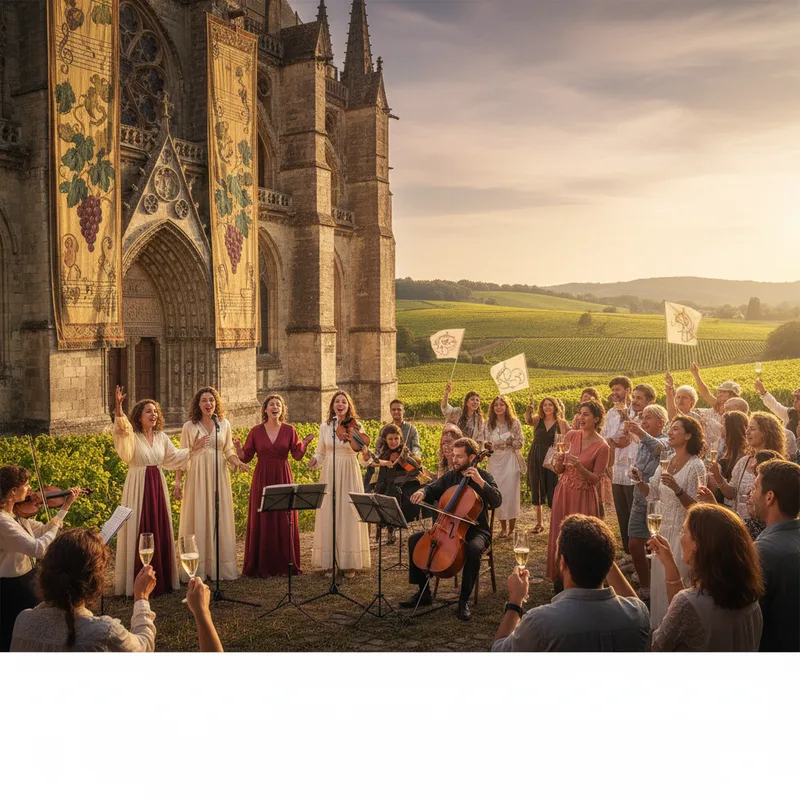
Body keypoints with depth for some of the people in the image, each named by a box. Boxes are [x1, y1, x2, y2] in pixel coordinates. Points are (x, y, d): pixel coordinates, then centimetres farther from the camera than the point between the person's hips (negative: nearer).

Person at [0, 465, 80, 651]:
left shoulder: (17, 513, 1)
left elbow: (43, 530, 12)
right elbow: (38, 548, -35)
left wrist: (66, 505, 9)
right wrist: (55, 526, -18)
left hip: (24, 582, 9)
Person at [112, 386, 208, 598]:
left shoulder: (161, 437, 9)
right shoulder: (132, 436, -9)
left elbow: (173, 457, 20)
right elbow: (122, 432, -33)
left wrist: (192, 449, 15)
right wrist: (119, 413, -49)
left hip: (158, 487, 6)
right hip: (138, 487, -6)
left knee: (160, 531, 10)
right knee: (140, 532, -3)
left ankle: (161, 578, 22)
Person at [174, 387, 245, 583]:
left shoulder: (224, 424, 6)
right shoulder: (189, 426, 0)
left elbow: (228, 451, 12)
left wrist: (237, 462, -9)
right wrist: (178, 481, -4)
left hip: (219, 477, 2)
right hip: (197, 477, -2)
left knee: (221, 520, 5)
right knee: (197, 520, 1)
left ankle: (221, 566, 15)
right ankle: (197, 569, 8)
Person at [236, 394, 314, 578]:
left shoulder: (289, 430, 3)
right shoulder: (256, 431, 2)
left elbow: (297, 455, 1)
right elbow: (246, 458, 2)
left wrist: (305, 444, -16)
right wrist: (238, 448, -17)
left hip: (283, 478, 1)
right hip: (262, 480, 0)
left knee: (284, 521, 3)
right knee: (261, 521, 1)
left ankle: (285, 564, 14)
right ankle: (261, 566, 10)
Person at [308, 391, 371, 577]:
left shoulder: (357, 427, 1)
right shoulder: (325, 427, 5)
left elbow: (363, 459, 1)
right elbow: (320, 453, 10)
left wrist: (365, 454, -21)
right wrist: (314, 461, -10)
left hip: (350, 476, -1)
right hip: (329, 475, 2)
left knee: (350, 516, -1)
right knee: (328, 516, 2)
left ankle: (350, 563, 9)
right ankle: (329, 562, 12)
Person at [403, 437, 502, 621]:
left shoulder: (484, 477, -3)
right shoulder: (450, 476, 10)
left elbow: (497, 501, -16)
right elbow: (432, 489, 8)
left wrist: (480, 481, -25)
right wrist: (422, 492, -16)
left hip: (475, 531, -5)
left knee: (473, 549, -38)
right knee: (414, 540, -11)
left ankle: (464, 600, -21)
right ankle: (424, 593, -1)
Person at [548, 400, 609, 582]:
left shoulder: (602, 446, -10)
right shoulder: (571, 436, 2)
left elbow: (595, 479, -9)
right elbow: (558, 470, 7)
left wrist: (580, 467, -24)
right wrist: (559, 461, -15)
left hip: (584, 496, -4)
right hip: (563, 492, 4)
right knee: (560, 534, 6)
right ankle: (560, 578, 20)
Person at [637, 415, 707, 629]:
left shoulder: (695, 465, -14)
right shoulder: (666, 462, 7)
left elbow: (695, 506, -17)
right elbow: (652, 493, 11)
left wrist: (676, 488, -32)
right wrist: (639, 481, -8)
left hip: (683, 532, -7)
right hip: (664, 529, 7)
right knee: (659, 577, 15)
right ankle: (660, 624, 29)